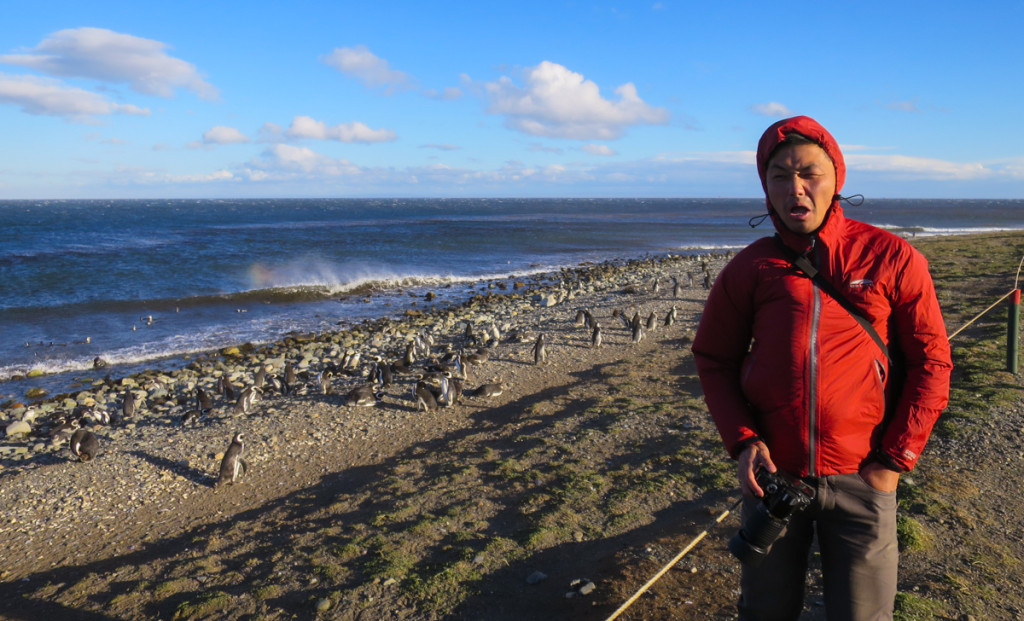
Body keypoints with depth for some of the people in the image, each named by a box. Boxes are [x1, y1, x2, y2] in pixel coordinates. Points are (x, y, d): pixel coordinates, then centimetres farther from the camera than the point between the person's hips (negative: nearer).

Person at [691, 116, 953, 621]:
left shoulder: (891, 258, -4)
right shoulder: (750, 268, -2)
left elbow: (931, 362, -1)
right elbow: (714, 360, 5)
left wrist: (895, 460, -6)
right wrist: (742, 441, -8)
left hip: (862, 479, -1)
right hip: (772, 474, 1)